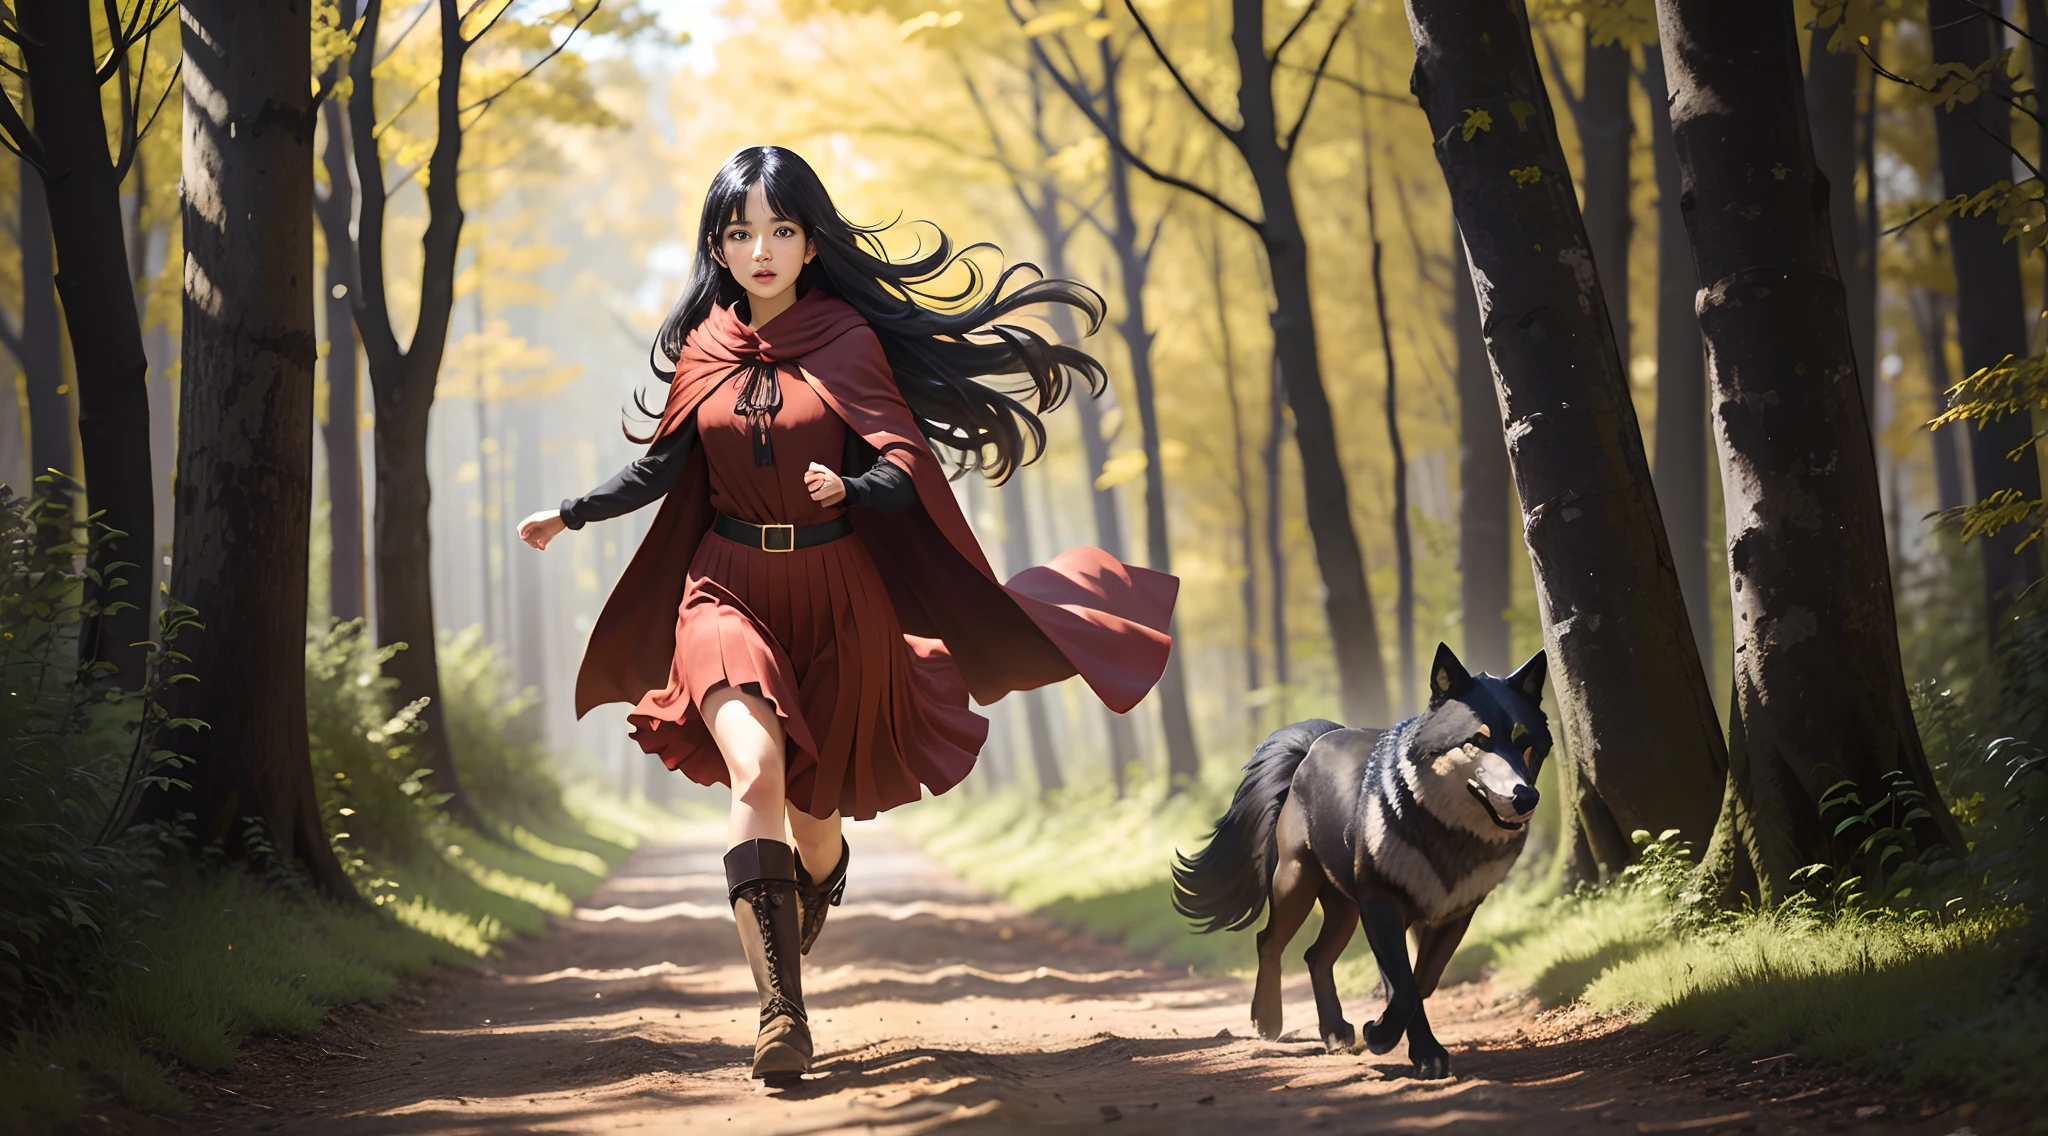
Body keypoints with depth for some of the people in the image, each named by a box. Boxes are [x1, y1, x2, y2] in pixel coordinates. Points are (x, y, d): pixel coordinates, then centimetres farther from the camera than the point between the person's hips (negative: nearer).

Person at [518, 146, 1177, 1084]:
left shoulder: (847, 339, -5)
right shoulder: (702, 346, 3)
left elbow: (905, 465, -10)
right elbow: (665, 466, 15)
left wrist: (849, 490, -29)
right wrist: (572, 514, 13)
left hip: (834, 593, -1)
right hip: (728, 588, 1)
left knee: (813, 809, 11)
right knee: (755, 770, -25)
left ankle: (817, 889, 52)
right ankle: (781, 1011, -28)